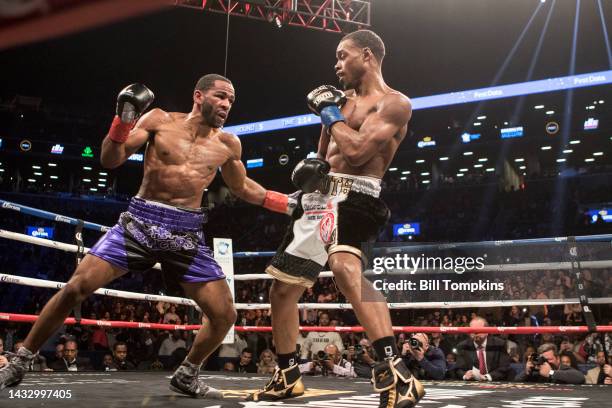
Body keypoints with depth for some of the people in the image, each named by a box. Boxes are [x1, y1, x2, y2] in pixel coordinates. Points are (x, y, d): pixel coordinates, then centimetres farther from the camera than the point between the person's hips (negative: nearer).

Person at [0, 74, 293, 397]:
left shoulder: (227, 144, 7)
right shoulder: (160, 120, 1)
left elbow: (242, 187, 23)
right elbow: (110, 160, -1)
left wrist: (289, 203, 15)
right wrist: (123, 119, -17)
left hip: (186, 233, 3)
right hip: (140, 221, -2)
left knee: (225, 314, -4)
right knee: (76, 287, -12)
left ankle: (186, 376, 21)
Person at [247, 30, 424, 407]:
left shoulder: (395, 103, -4)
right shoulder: (345, 98, 20)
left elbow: (357, 152, -19)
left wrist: (332, 115, -4)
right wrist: (312, 164, 3)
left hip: (353, 196, -9)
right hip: (319, 196, 9)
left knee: (344, 266, -40)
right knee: (283, 288, 12)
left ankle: (396, 373, -41)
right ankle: (287, 377, 28)